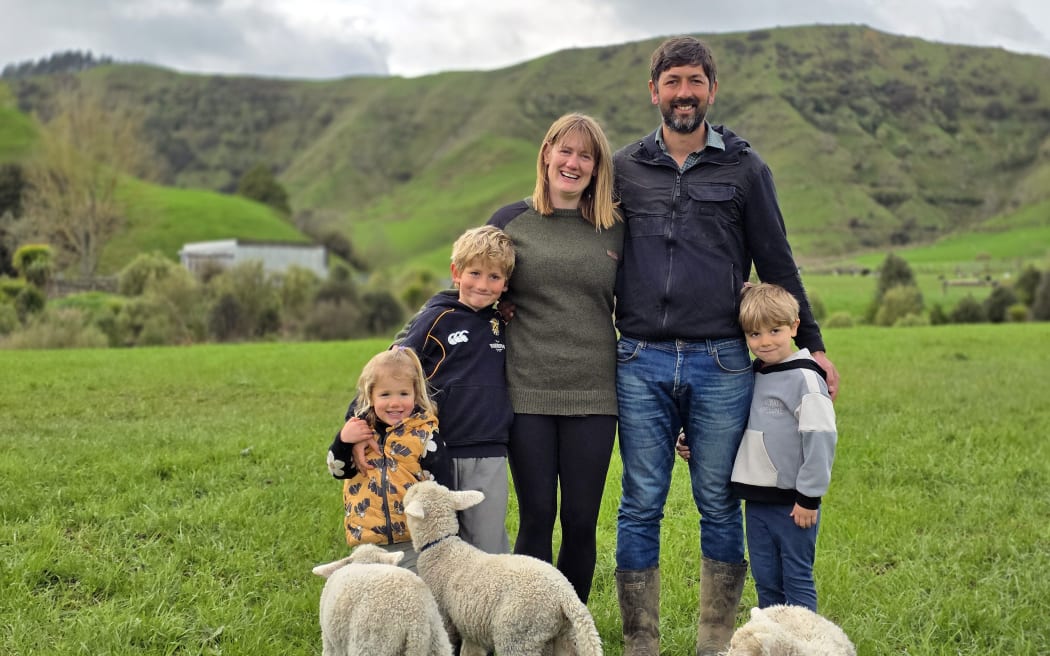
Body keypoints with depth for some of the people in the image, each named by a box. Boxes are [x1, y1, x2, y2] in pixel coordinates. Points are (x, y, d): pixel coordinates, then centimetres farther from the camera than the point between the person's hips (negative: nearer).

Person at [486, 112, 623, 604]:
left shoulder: (614, 231, 7)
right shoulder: (511, 222, 4)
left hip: (594, 396, 1)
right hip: (527, 393, -1)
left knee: (581, 522, 6)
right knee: (536, 518, 3)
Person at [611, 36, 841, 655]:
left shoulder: (744, 167, 6)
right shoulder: (624, 168, 10)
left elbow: (777, 264, 10)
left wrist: (811, 344, 10)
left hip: (721, 364, -1)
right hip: (641, 364, 1)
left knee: (720, 505, 6)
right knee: (641, 506, 3)